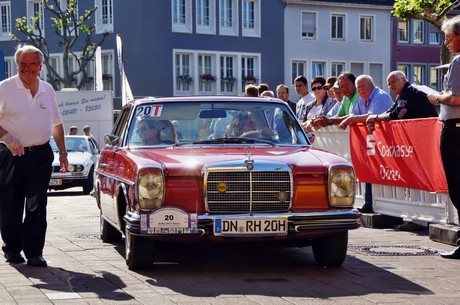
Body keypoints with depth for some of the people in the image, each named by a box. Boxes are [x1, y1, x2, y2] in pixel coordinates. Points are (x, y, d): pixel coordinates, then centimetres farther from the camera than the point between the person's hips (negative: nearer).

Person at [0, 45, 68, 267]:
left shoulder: (47, 90, 12)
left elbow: (56, 123, 20)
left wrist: (62, 151, 14)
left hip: (41, 155, 3)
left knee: (37, 207, -2)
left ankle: (34, 252, 2)